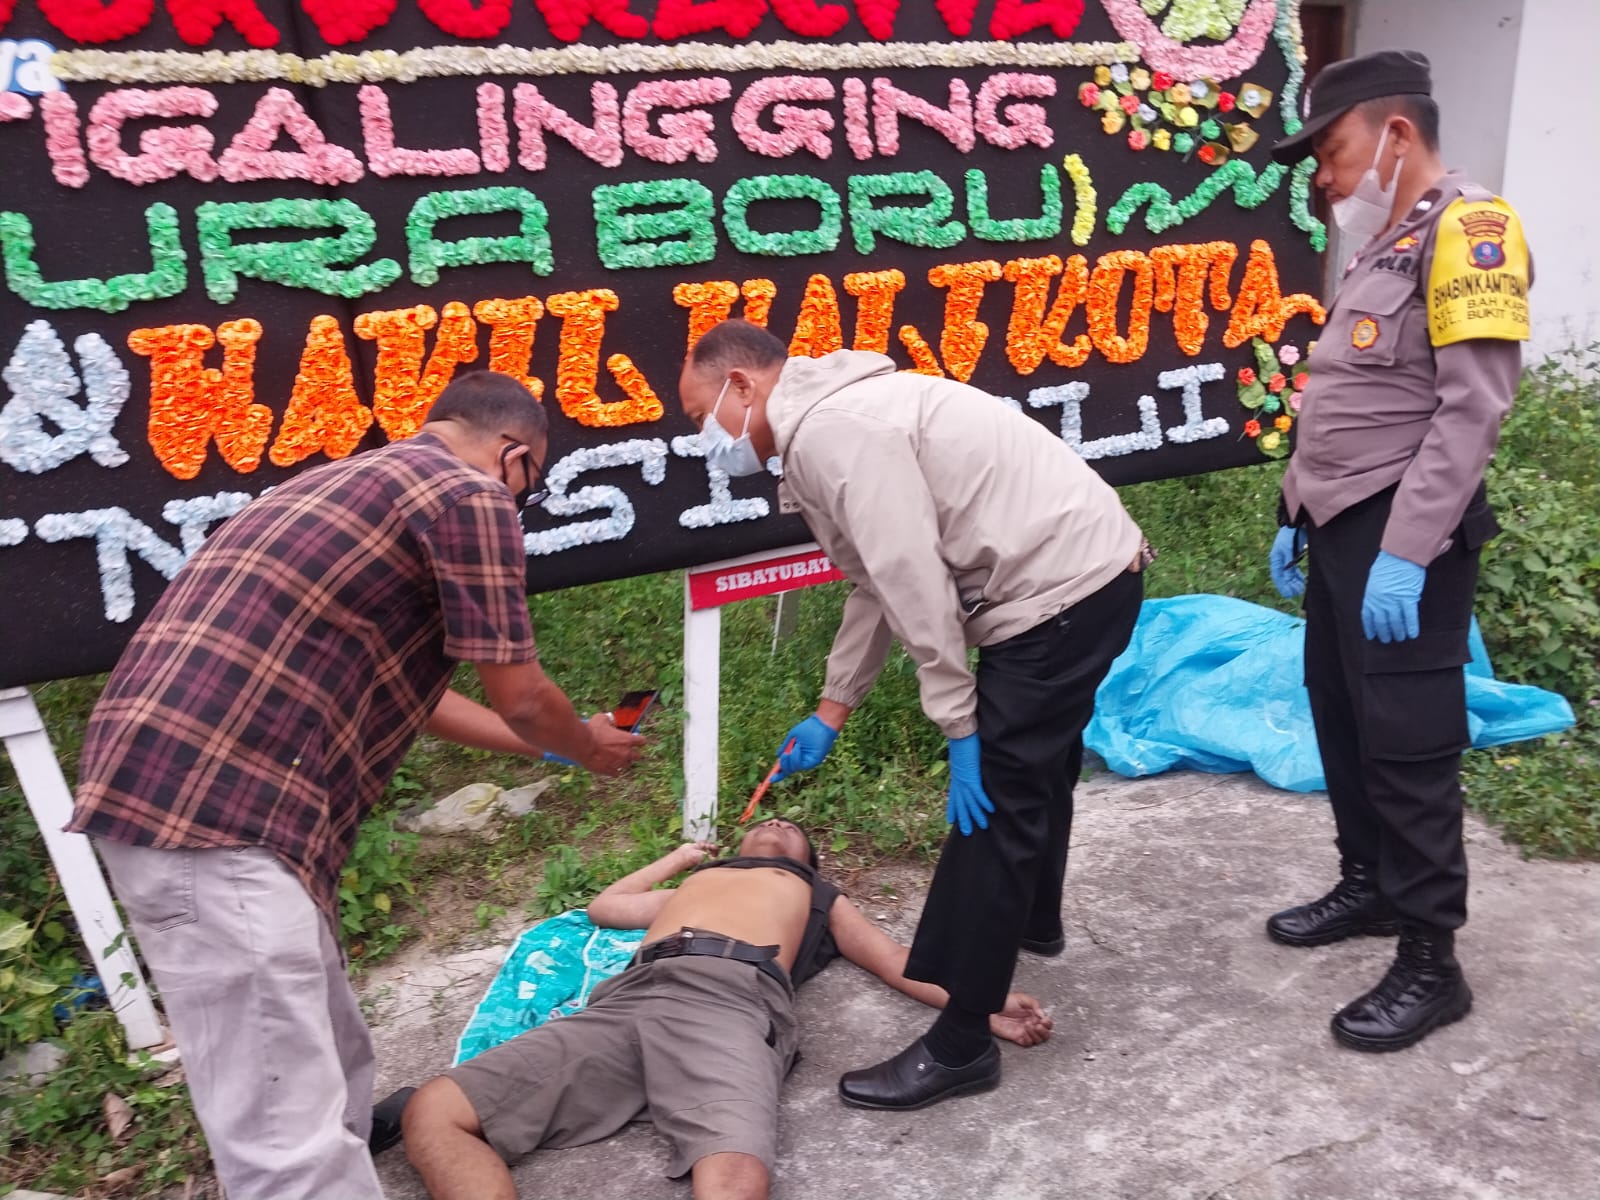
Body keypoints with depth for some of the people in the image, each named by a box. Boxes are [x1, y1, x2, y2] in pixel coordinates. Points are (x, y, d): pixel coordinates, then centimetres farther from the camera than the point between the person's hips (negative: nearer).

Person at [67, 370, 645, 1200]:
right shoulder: (467, 494, -3)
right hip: (216, 810, -10)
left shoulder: (346, 482, 26)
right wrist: (590, 747, 23)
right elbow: (518, 697, 0)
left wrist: (546, 748, 41)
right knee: (289, 1130, -4)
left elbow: (393, 687, 34)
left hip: (173, 790, 10)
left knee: (325, 1062, 24)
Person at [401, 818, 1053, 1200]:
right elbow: (604, 907, 55)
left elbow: (897, 962, 27)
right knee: (432, 1112, -21)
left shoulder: (817, 894, 37)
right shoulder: (695, 880, 44)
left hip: (731, 1002, -4)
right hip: (627, 999, 4)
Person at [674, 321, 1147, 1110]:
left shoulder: (833, 430, -18)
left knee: (994, 802, -6)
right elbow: (879, 583, 19)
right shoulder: (835, 419, 15)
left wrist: (959, 725, -16)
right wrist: (831, 711, 20)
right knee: (1033, 761, 29)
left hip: (1061, 591, -11)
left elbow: (916, 584, -22)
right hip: (1085, 571, 11)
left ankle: (959, 1045, 3)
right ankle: (1030, 920, 53)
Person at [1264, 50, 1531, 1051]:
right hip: (1344, 527, 9)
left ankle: (1432, 963, 8)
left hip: (1404, 535, -9)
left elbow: (1473, 407, -20)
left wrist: (1407, 552, -24)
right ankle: (1368, 884, 33)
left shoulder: (1467, 229, -12)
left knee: (1407, 743, -4)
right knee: (1342, 717, 16)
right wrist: (1299, 514, 20)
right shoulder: (1382, 247, 17)